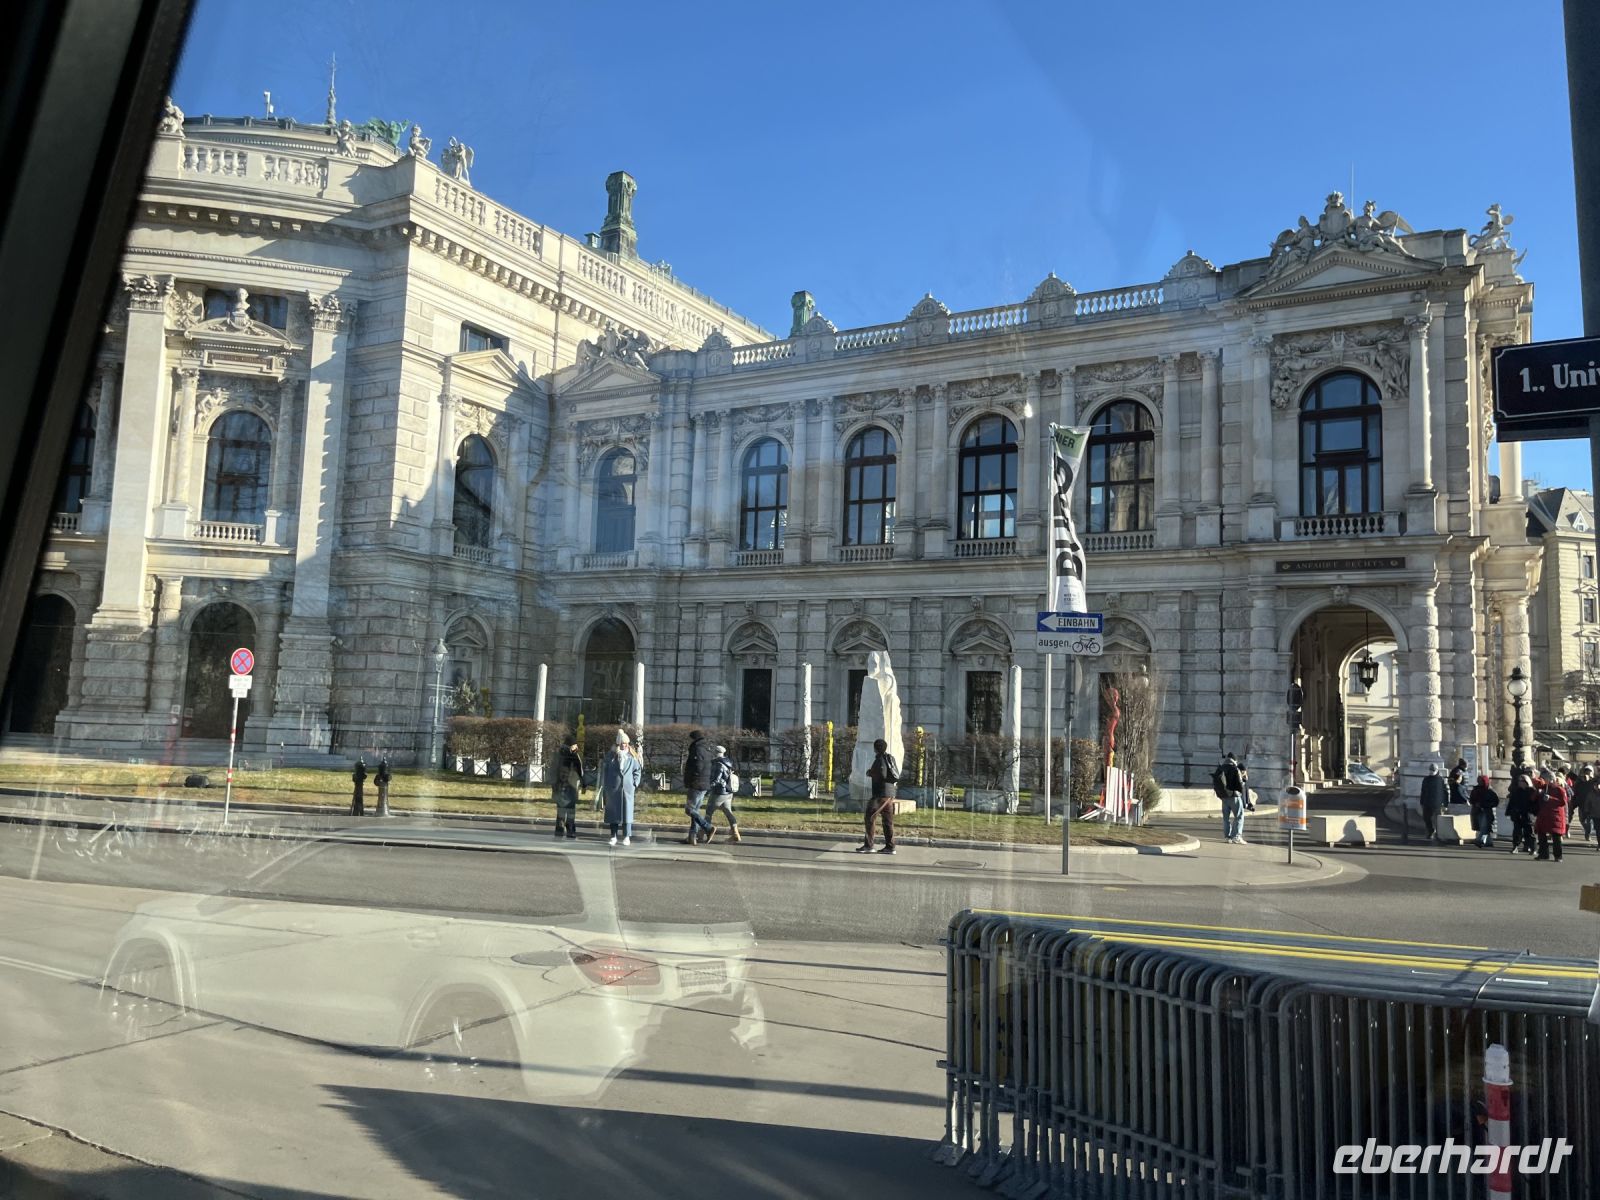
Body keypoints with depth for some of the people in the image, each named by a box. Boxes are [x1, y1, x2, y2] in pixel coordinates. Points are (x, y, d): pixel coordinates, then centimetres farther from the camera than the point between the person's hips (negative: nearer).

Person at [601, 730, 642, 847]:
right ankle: (613, 836, 11)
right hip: (613, 789, 0)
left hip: (627, 789, 0)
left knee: (627, 811, -1)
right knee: (612, 812, 4)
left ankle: (627, 837, 3)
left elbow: (638, 771, 10)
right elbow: (604, 770, 4)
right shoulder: (611, 756, 2)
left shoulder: (632, 757, 4)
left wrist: (634, 784, 1)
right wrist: (605, 785, 1)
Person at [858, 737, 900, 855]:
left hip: (881, 793, -9)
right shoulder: (890, 758, 16)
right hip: (890, 793, 9)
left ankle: (868, 845, -7)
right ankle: (890, 846, 7)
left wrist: (870, 773, -4)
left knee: (870, 818, -5)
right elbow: (896, 776, 18)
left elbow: (882, 775, -21)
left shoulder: (880, 759, -10)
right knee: (888, 820, 8)